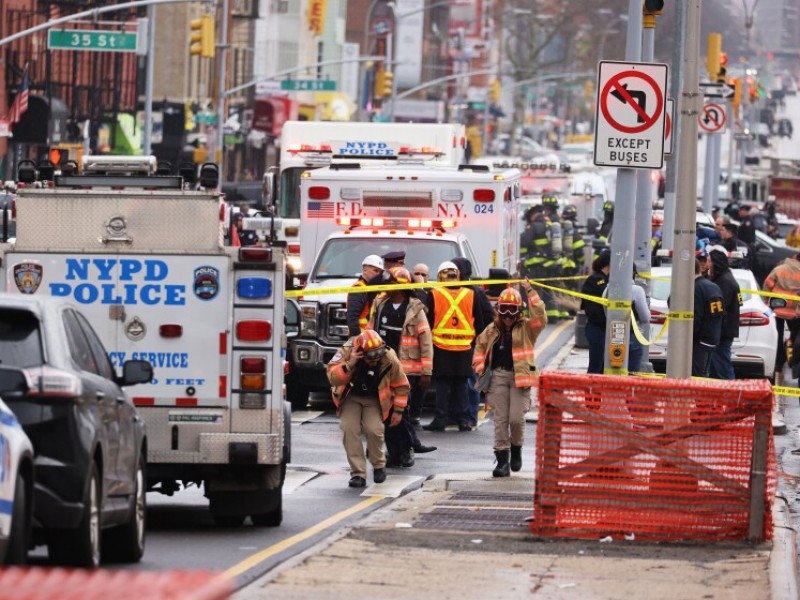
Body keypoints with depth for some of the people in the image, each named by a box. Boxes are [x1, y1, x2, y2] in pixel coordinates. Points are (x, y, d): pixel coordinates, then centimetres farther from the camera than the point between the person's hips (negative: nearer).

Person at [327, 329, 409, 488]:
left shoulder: (389, 359, -19)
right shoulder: (346, 352, -23)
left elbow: (401, 385, -3)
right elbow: (332, 378, -28)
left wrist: (398, 410, 1)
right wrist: (349, 365, -43)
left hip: (374, 399, 0)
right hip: (351, 397, 0)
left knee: (373, 429, -23)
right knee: (349, 428, -22)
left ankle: (379, 466, 6)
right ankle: (358, 473, -14)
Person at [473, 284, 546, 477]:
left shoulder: (526, 328, 3)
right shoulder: (492, 330, 12)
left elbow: (540, 318, -15)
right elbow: (480, 346, 23)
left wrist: (530, 294, -15)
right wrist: (480, 367, 9)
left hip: (520, 376, -3)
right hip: (498, 376, 3)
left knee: (517, 418, -9)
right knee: (500, 419, 1)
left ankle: (516, 447, 21)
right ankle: (502, 459, 4)